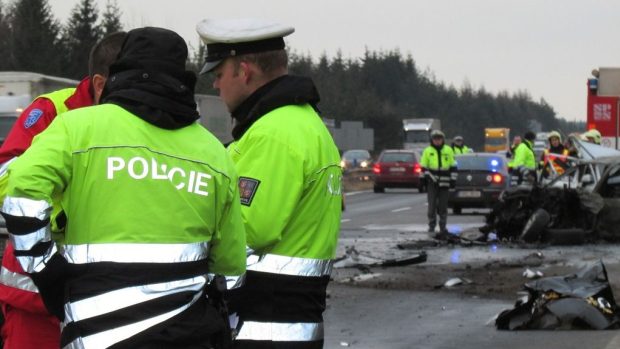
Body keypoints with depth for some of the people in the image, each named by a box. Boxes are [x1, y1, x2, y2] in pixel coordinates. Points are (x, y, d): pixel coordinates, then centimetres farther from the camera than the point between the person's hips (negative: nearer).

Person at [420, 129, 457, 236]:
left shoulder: (448, 150, 8)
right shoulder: (427, 151, 5)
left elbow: (453, 166, 11)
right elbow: (423, 167, 6)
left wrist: (453, 179, 5)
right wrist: (427, 175, -8)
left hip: (444, 182, 1)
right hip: (432, 182, -1)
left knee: (443, 206, 5)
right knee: (432, 205, -3)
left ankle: (443, 226, 12)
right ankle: (431, 226, 5)